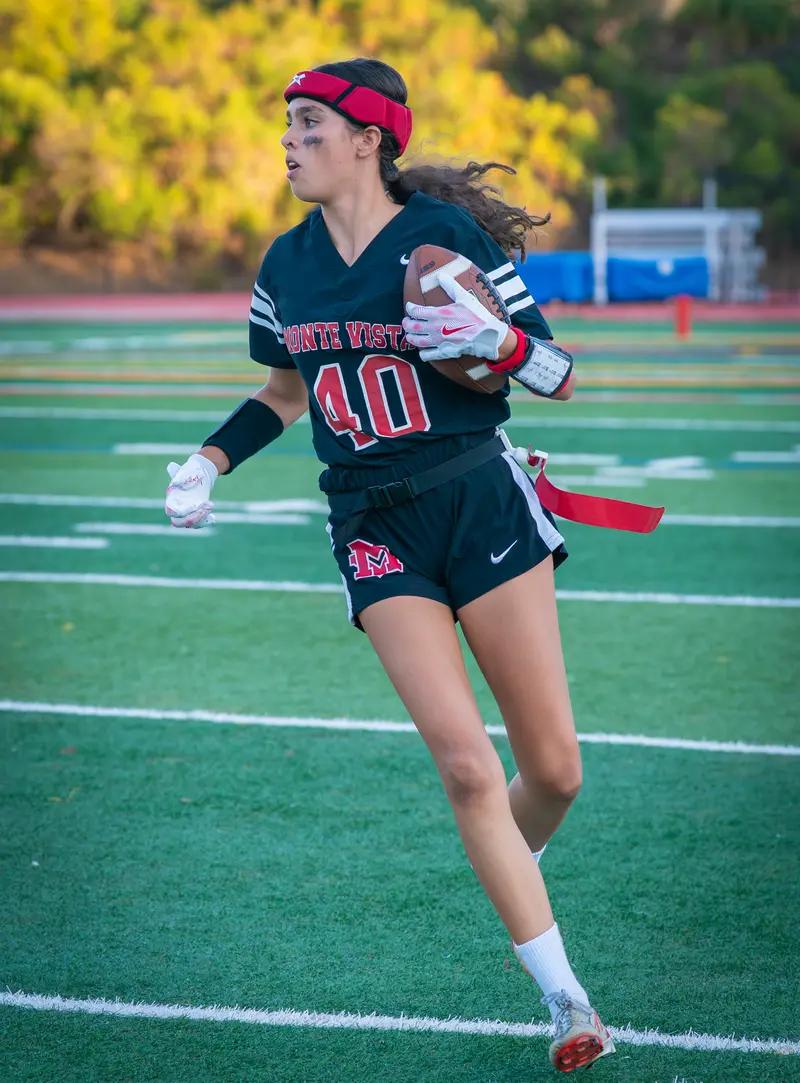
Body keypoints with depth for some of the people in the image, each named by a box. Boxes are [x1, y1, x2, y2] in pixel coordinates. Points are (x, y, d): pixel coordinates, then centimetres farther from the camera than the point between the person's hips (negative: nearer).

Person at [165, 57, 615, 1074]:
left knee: (554, 770, -1)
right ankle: (566, 1001, -4)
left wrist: (494, 341, -24)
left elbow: (561, 377, -4)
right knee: (467, 768, -12)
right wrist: (206, 463, 10)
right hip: (376, 533, 3)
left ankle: (513, 870, 35)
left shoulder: (446, 232, -8)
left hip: (481, 501, -2)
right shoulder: (287, 263, 6)